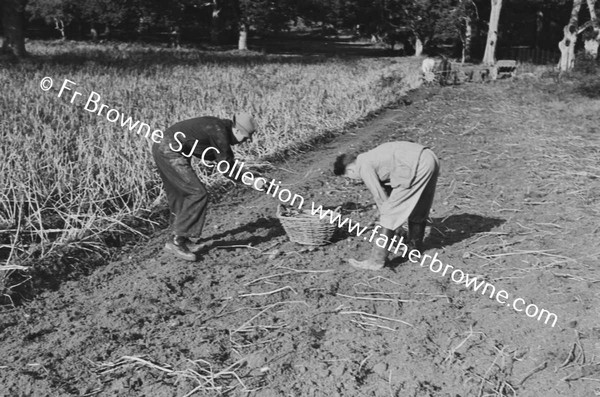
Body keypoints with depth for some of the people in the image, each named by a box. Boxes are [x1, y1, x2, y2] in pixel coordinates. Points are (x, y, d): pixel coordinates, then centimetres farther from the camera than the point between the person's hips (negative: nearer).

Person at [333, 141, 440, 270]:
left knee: (390, 212, -3)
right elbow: (388, 190, 30)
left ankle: (376, 260, 1)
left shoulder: (364, 167, -1)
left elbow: (380, 197, 1)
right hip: (431, 158, 10)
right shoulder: (372, 157, 26)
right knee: (418, 206, 28)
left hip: (417, 166, -10)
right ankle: (415, 246, 44)